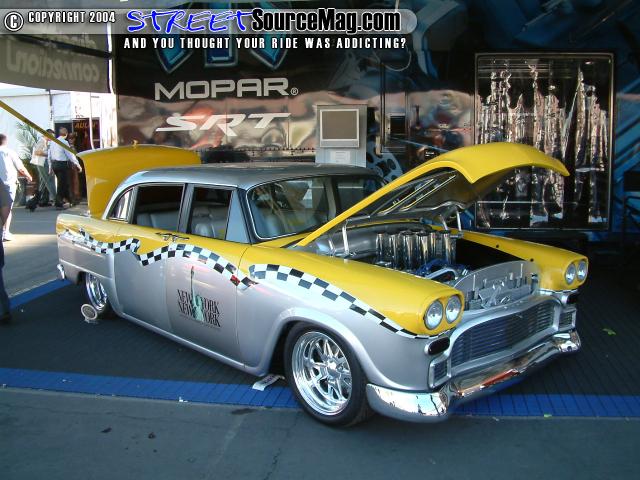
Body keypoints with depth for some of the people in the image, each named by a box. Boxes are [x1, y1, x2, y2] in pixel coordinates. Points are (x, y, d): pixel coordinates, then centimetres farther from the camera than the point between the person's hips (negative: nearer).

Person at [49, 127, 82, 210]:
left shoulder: (53, 142, 11)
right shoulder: (64, 142, -11)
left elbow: (50, 155, 15)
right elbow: (70, 154, -13)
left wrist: (51, 166, 22)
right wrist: (77, 164, -9)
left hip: (54, 164, 8)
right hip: (62, 164, -8)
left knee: (64, 183, 18)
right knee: (62, 184, -2)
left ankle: (69, 199, 29)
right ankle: (58, 204, -2)